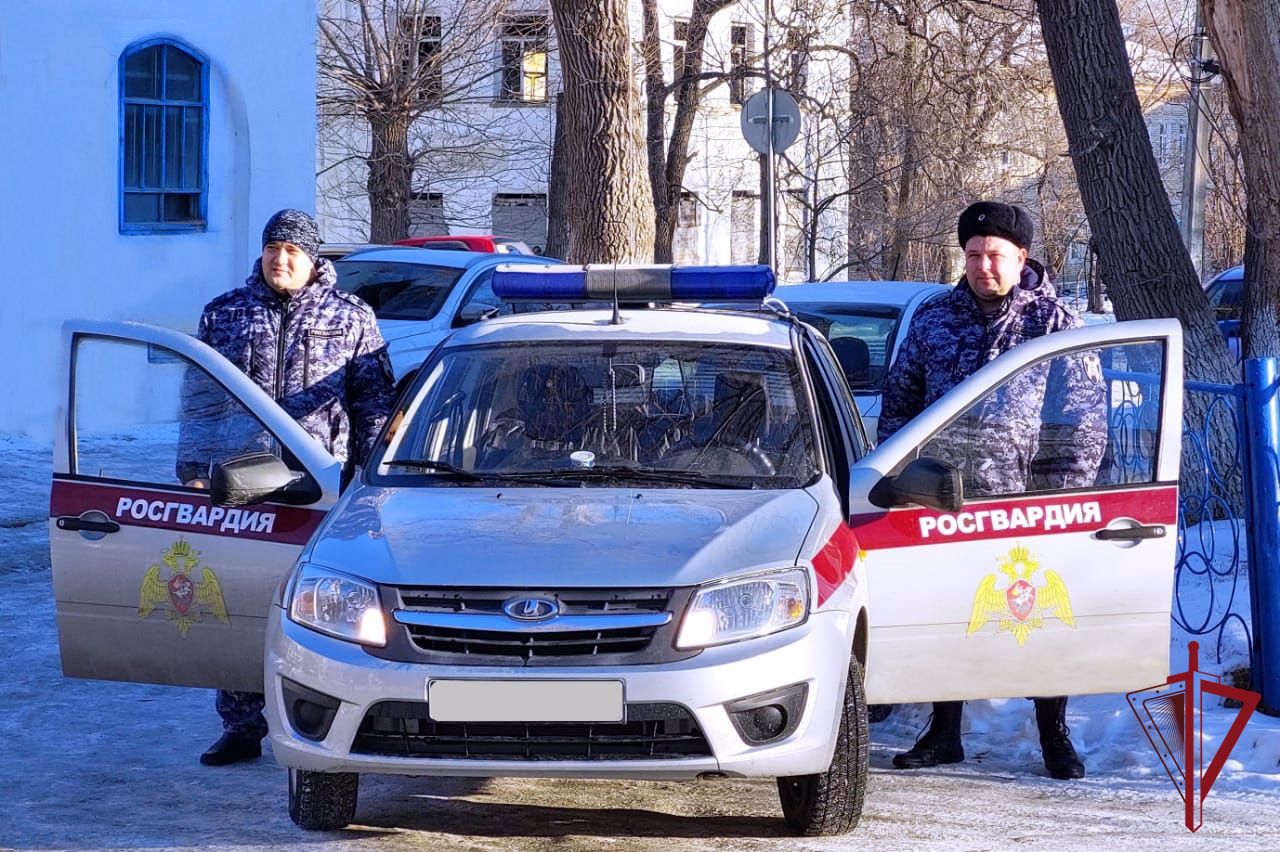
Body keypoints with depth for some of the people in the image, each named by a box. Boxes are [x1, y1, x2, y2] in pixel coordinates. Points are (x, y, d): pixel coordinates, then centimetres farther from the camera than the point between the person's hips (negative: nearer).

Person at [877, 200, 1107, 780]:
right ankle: (943, 734, 17)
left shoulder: (1057, 325, 3)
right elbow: (898, 401, 17)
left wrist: (1063, 502, -5)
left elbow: (1082, 425, 2)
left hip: (1027, 500, -3)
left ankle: (1055, 737, 13)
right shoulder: (933, 321, 12)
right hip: (944, 503, 3)